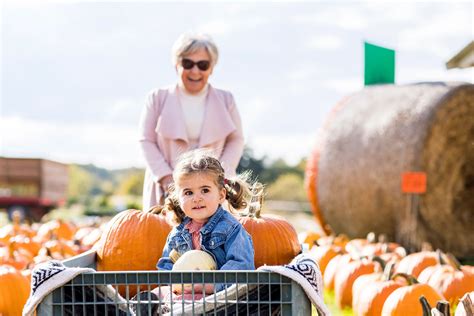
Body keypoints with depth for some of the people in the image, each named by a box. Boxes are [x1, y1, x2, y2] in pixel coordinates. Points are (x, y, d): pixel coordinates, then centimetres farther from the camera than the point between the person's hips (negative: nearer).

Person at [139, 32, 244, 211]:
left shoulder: (225, 100, 13)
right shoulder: (158, 98, 9)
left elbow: (236, 140, 12)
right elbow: (146, 141, 6)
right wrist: (166, 178, -7)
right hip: (167, 190, 0)